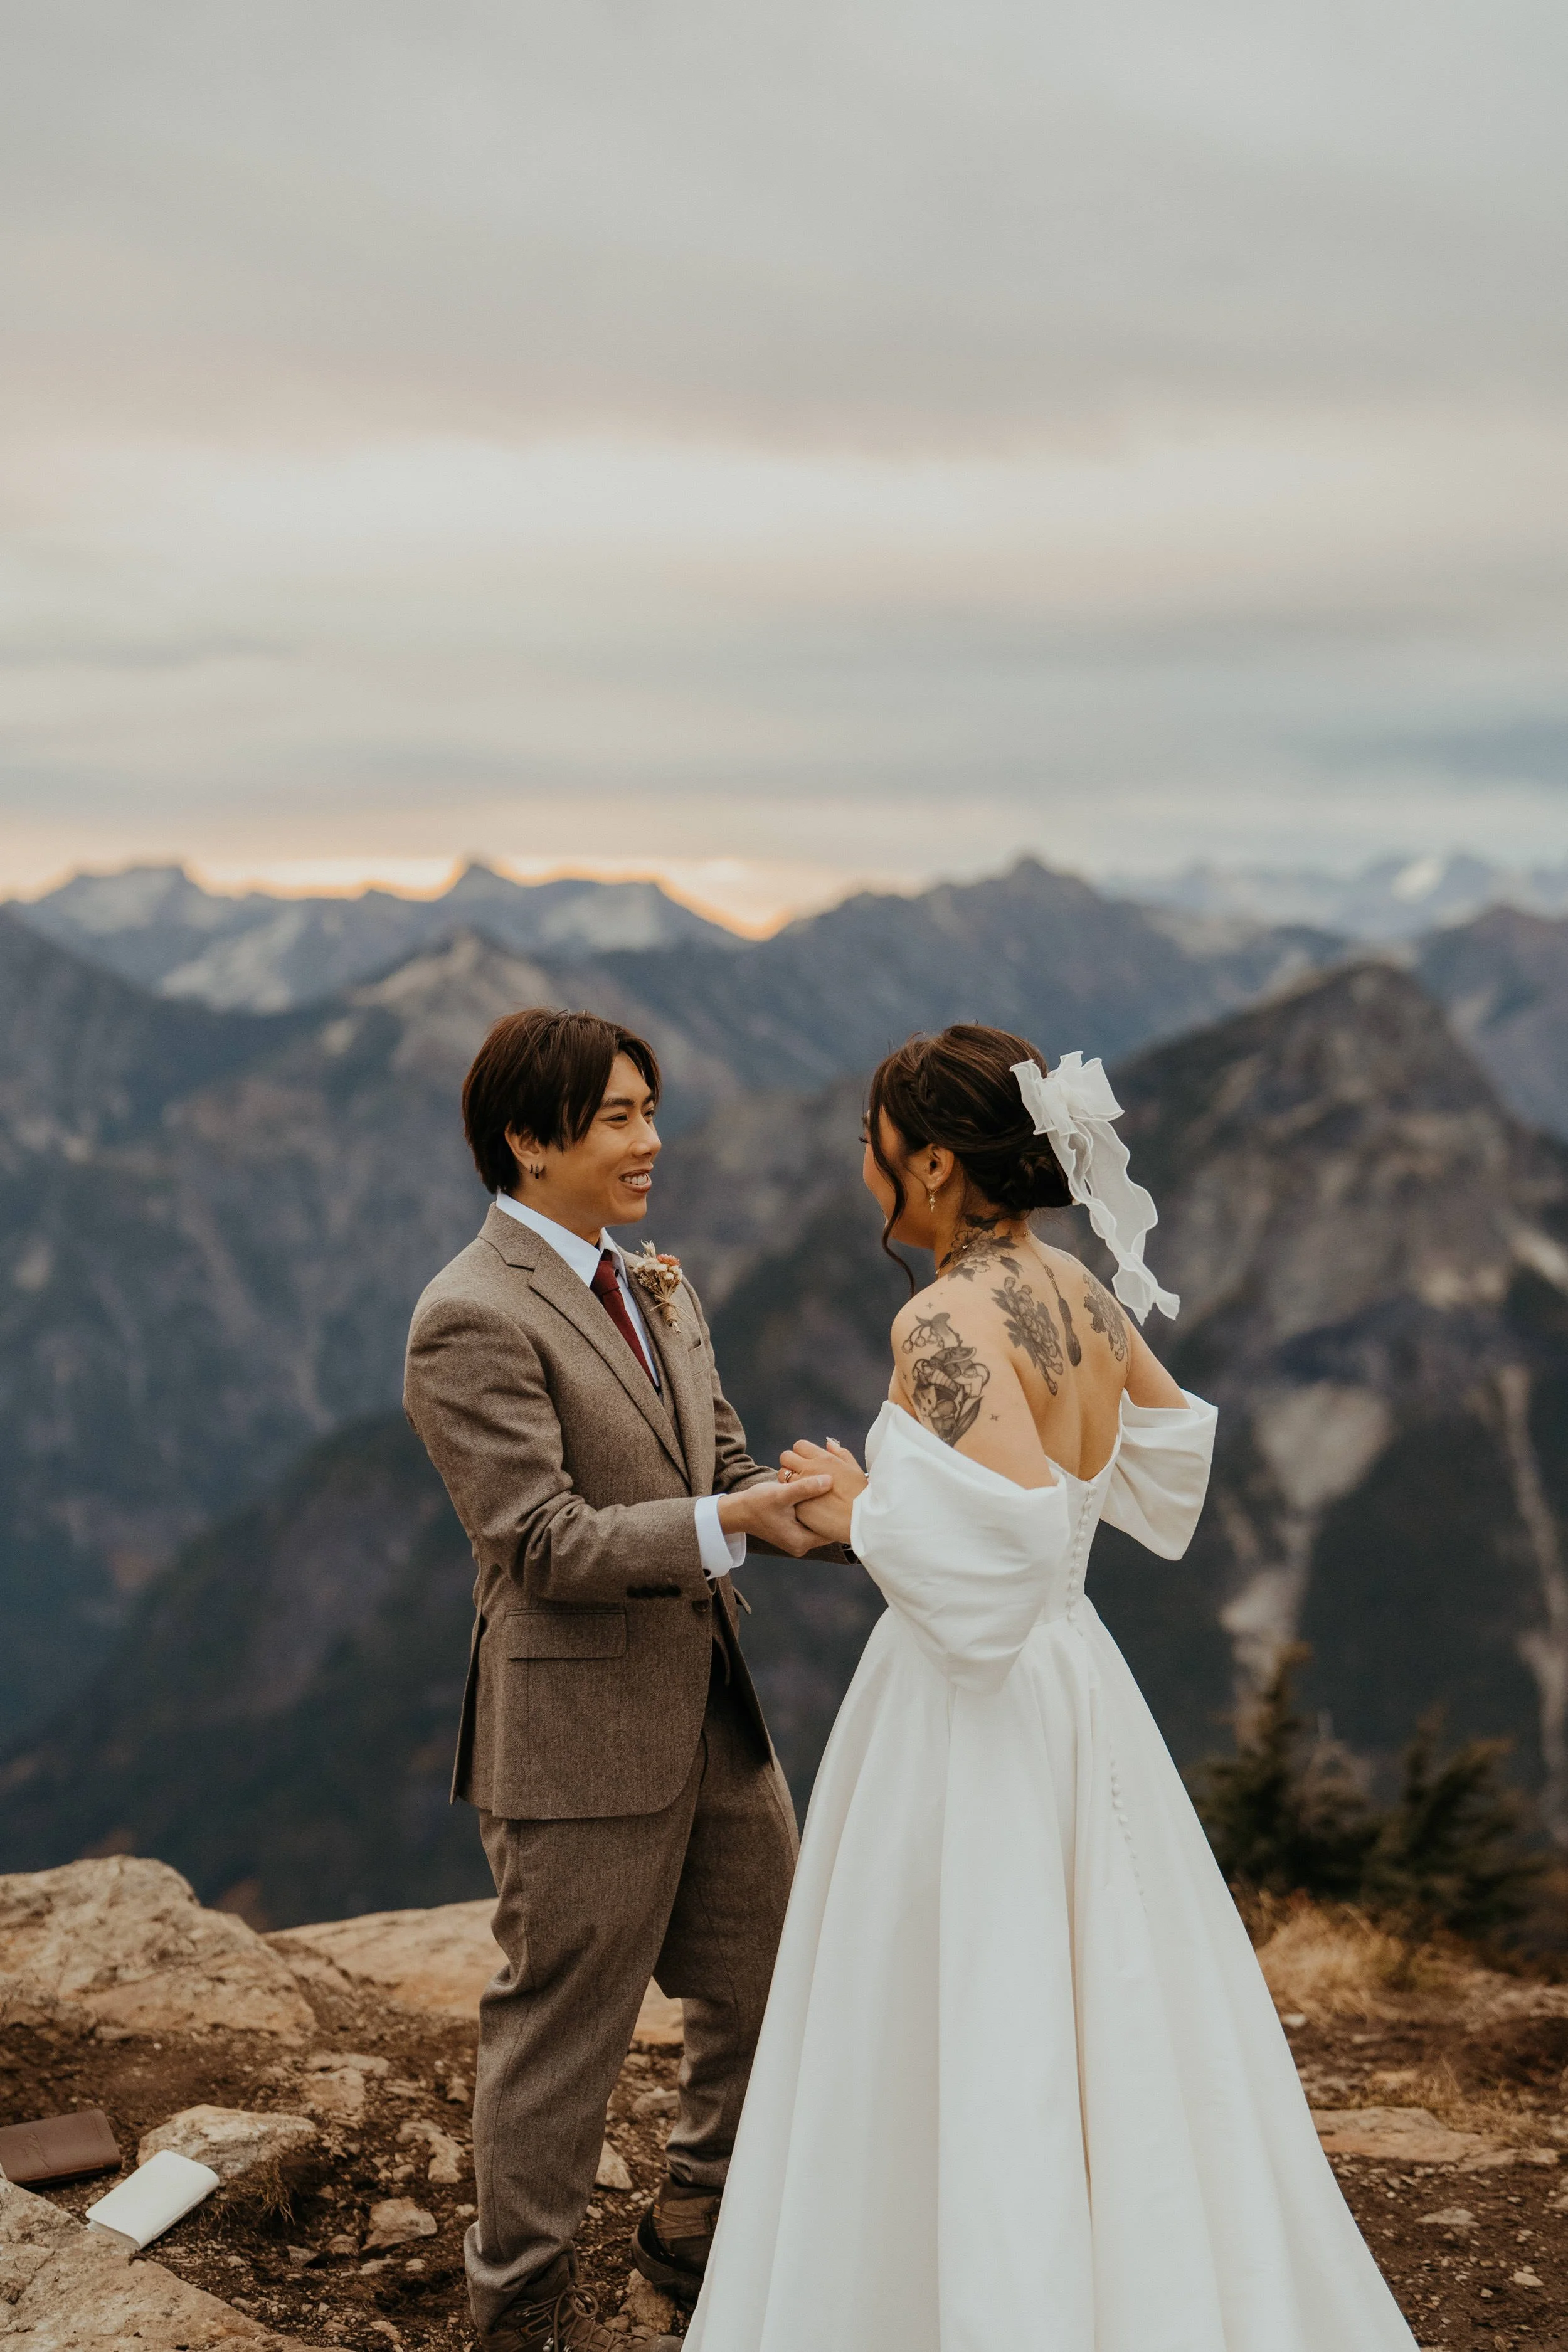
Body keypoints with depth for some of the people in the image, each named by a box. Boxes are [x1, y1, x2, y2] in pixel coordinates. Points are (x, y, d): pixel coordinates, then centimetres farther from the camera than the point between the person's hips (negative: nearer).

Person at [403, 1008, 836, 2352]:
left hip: (712, 1714, 9)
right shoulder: (473, 1319, -17)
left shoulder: (656, 1287, 10)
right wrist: (729, 1525, -28)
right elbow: (545, 1544, -22)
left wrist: (804, 1504, -7)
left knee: (774, 1985, 19)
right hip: (582, 1737, -8)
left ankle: (704, 2226, 42)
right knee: (566, 2027, 7)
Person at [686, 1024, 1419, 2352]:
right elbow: (1173, 1444, 21)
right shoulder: (1081, 1296, 4)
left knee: (950, 2063, 7)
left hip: (967, 1710, -8)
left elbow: (1012, 1539, -31)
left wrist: (867, 1510, -16)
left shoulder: (947, 1324, -21)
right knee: (1111, 2034, 18)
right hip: (1077, 1686, 8)